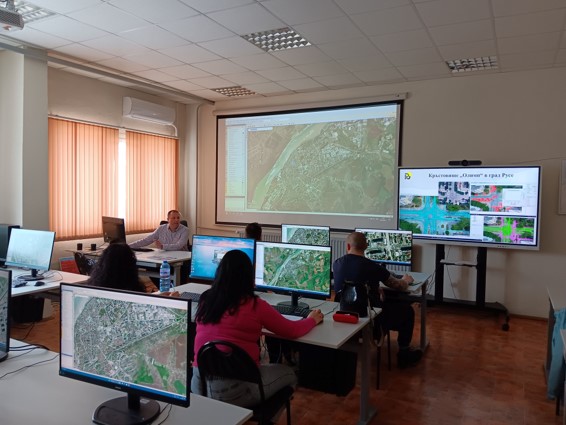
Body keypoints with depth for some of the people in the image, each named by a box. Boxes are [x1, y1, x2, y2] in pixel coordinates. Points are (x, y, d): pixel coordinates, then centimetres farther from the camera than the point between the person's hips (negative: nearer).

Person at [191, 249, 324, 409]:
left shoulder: (205, 300, 3)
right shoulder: (255, 305, -11)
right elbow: (292, 330, 2)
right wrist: (312, 319, 21)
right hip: (233, 390, -6)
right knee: (288, 373, 20)